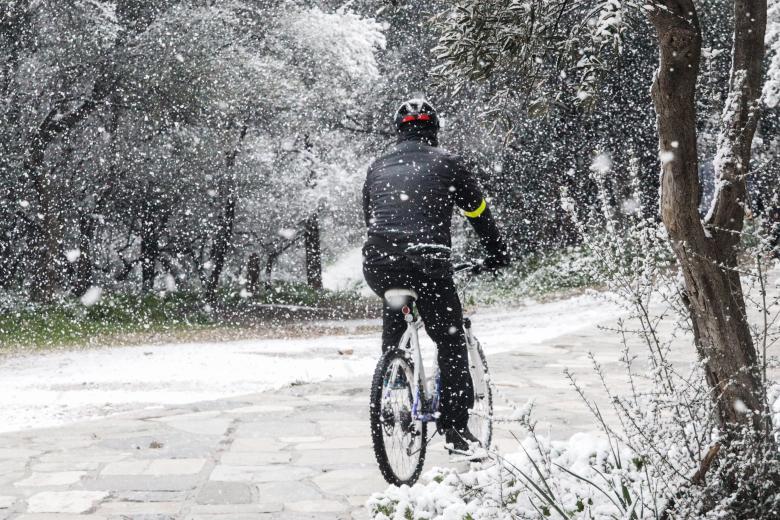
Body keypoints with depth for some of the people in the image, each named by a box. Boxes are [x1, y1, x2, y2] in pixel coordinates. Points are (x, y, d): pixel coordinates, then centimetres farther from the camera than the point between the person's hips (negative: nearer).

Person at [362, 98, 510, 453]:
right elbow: (479, 213, 15)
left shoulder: (378, 167, 20)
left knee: (394, 312, 35)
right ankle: (455, 427, 5)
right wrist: (497, 253, 28)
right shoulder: (446, 163, 9)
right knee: (451, 341, 9)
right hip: (425, 264, -4)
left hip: (377, 265, 4)